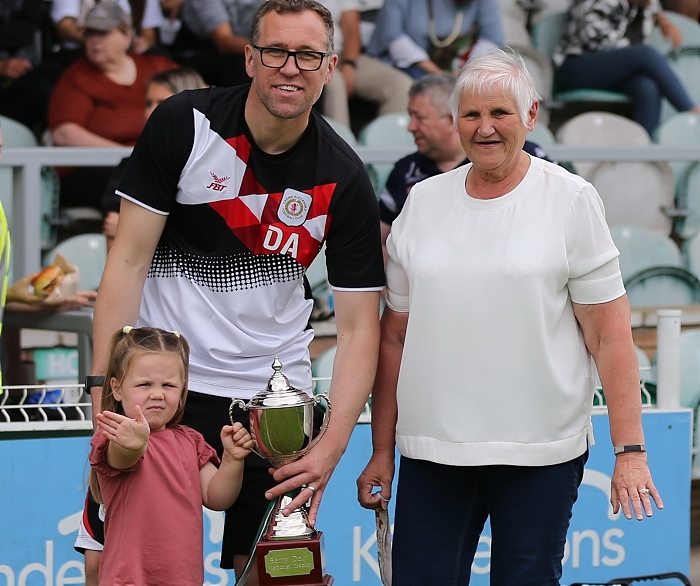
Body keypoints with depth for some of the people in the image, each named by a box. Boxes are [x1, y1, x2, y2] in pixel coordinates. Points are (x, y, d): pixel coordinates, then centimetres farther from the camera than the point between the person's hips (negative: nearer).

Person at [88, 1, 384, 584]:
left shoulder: (344, 180, -7)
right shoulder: (184, 123, -11)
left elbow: (359, 327, -6)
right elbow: (129, 259, -8)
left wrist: (331, 447, -18)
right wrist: (104, 389, -16)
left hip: (275, 392, 1)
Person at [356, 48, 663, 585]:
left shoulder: (571, 199, -1)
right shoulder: (424, 202, 9)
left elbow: (610, 336, -4)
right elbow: (395, 337, 13)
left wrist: (630, 450, -9)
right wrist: (381, 451, 11)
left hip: (541, 451, -3)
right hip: (432, 450, 3)